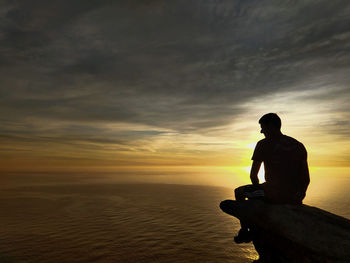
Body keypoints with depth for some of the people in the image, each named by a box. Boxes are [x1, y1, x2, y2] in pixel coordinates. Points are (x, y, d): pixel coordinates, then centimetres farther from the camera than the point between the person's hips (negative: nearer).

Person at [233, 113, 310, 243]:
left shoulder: (263, 144, -6)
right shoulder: (299, 146, 10)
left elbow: (253, 175, -4)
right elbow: (306, 179, 10)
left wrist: (258, 188, 15)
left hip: (272, 194, -6)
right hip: (293, 198, 6)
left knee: (239, 192, 18)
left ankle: (244, 231, 24)